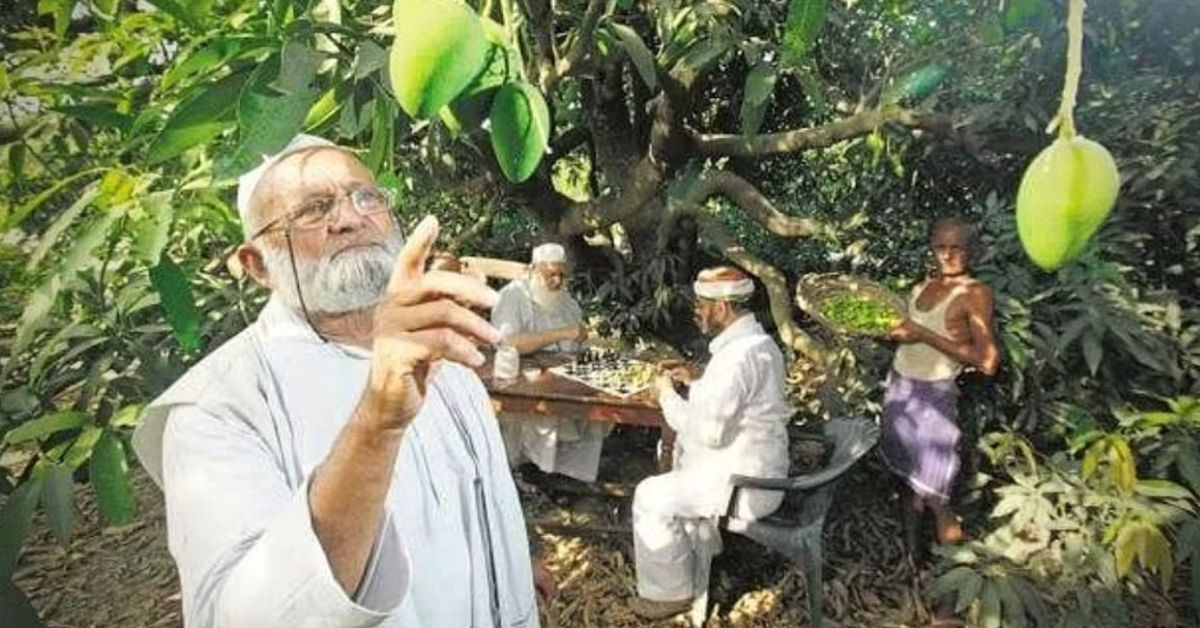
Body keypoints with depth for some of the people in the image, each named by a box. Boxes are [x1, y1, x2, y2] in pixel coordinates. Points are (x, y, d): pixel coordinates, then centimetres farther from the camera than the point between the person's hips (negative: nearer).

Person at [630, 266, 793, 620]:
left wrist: (668, 395, -15)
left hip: (743, 482, -11)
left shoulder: (739, 354, -28)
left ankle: (670, 593, 13)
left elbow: (709, 431, -29)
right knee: (679, 460, 28)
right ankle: (695, 563, 38)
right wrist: (694, 384, 8)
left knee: (652, 497, -5)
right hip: (753, 466, 11)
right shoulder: (754, 339, 6)